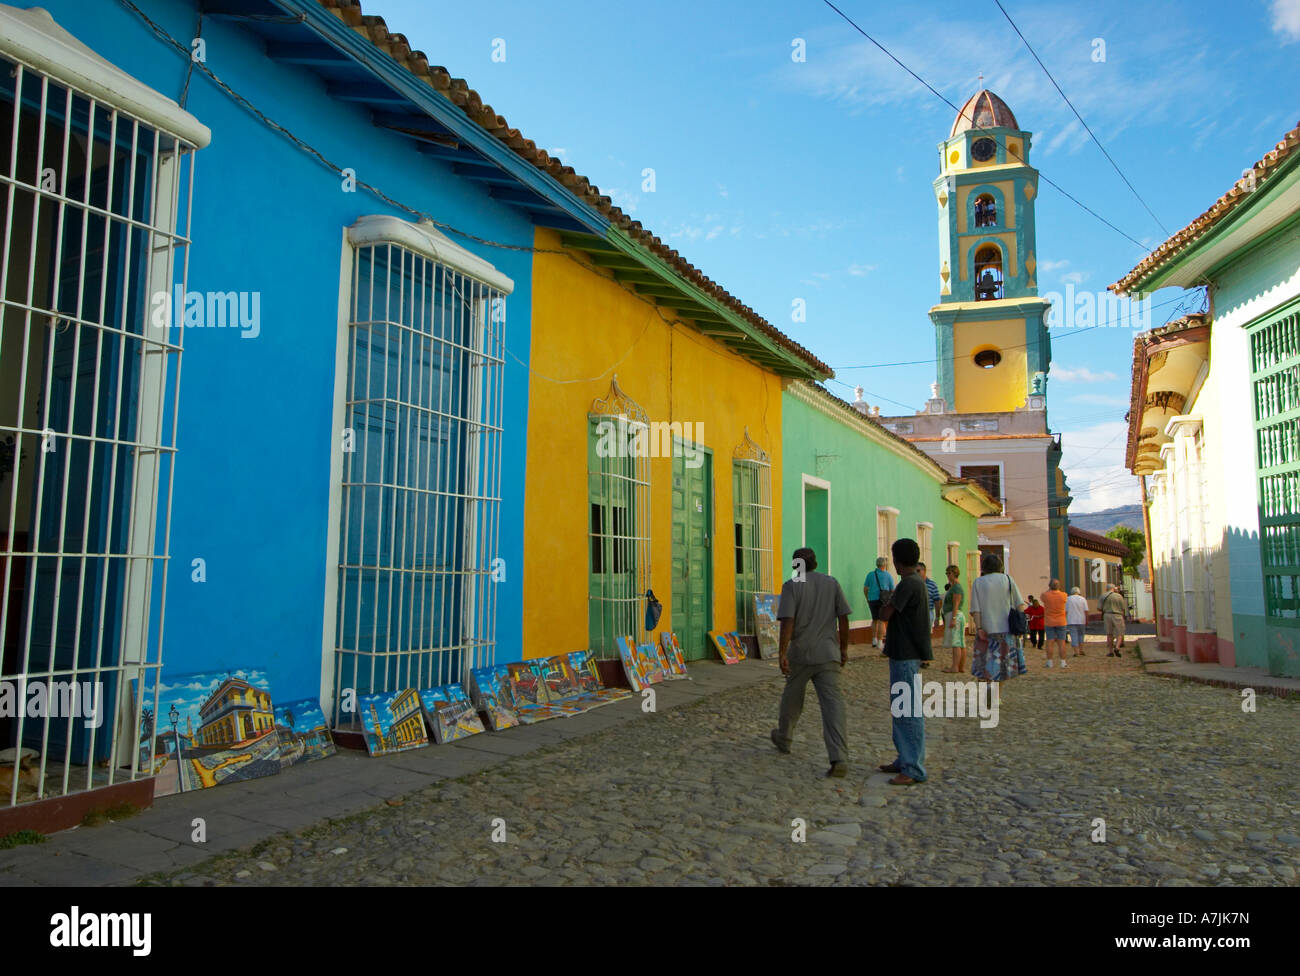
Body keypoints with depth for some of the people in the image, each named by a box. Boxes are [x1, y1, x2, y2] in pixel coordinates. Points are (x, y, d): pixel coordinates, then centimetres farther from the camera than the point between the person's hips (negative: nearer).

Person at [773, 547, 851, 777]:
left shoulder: (791, 586, -4)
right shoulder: (832, 583, 6)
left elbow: (787, 621, -14)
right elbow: (843, 619, 6)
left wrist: (782, 653, -14)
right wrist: (844, 649, 15)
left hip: (800, 654, -1)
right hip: (828, 654, 2)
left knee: (792, 697, 20)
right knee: (833, 704, -5)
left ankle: (783, 738, 41)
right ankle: (839, 759, -16)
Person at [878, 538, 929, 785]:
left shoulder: (909, 584, -17)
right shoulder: (917, 582, 14)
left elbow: (886, 614, -16)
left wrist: (887, 601, 0)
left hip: (906, 656, -10)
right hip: (904, 653, 10)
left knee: (909, 712, -6)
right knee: (899, 710, 16)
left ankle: (914, 770, -2)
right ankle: (905, 760, 24)